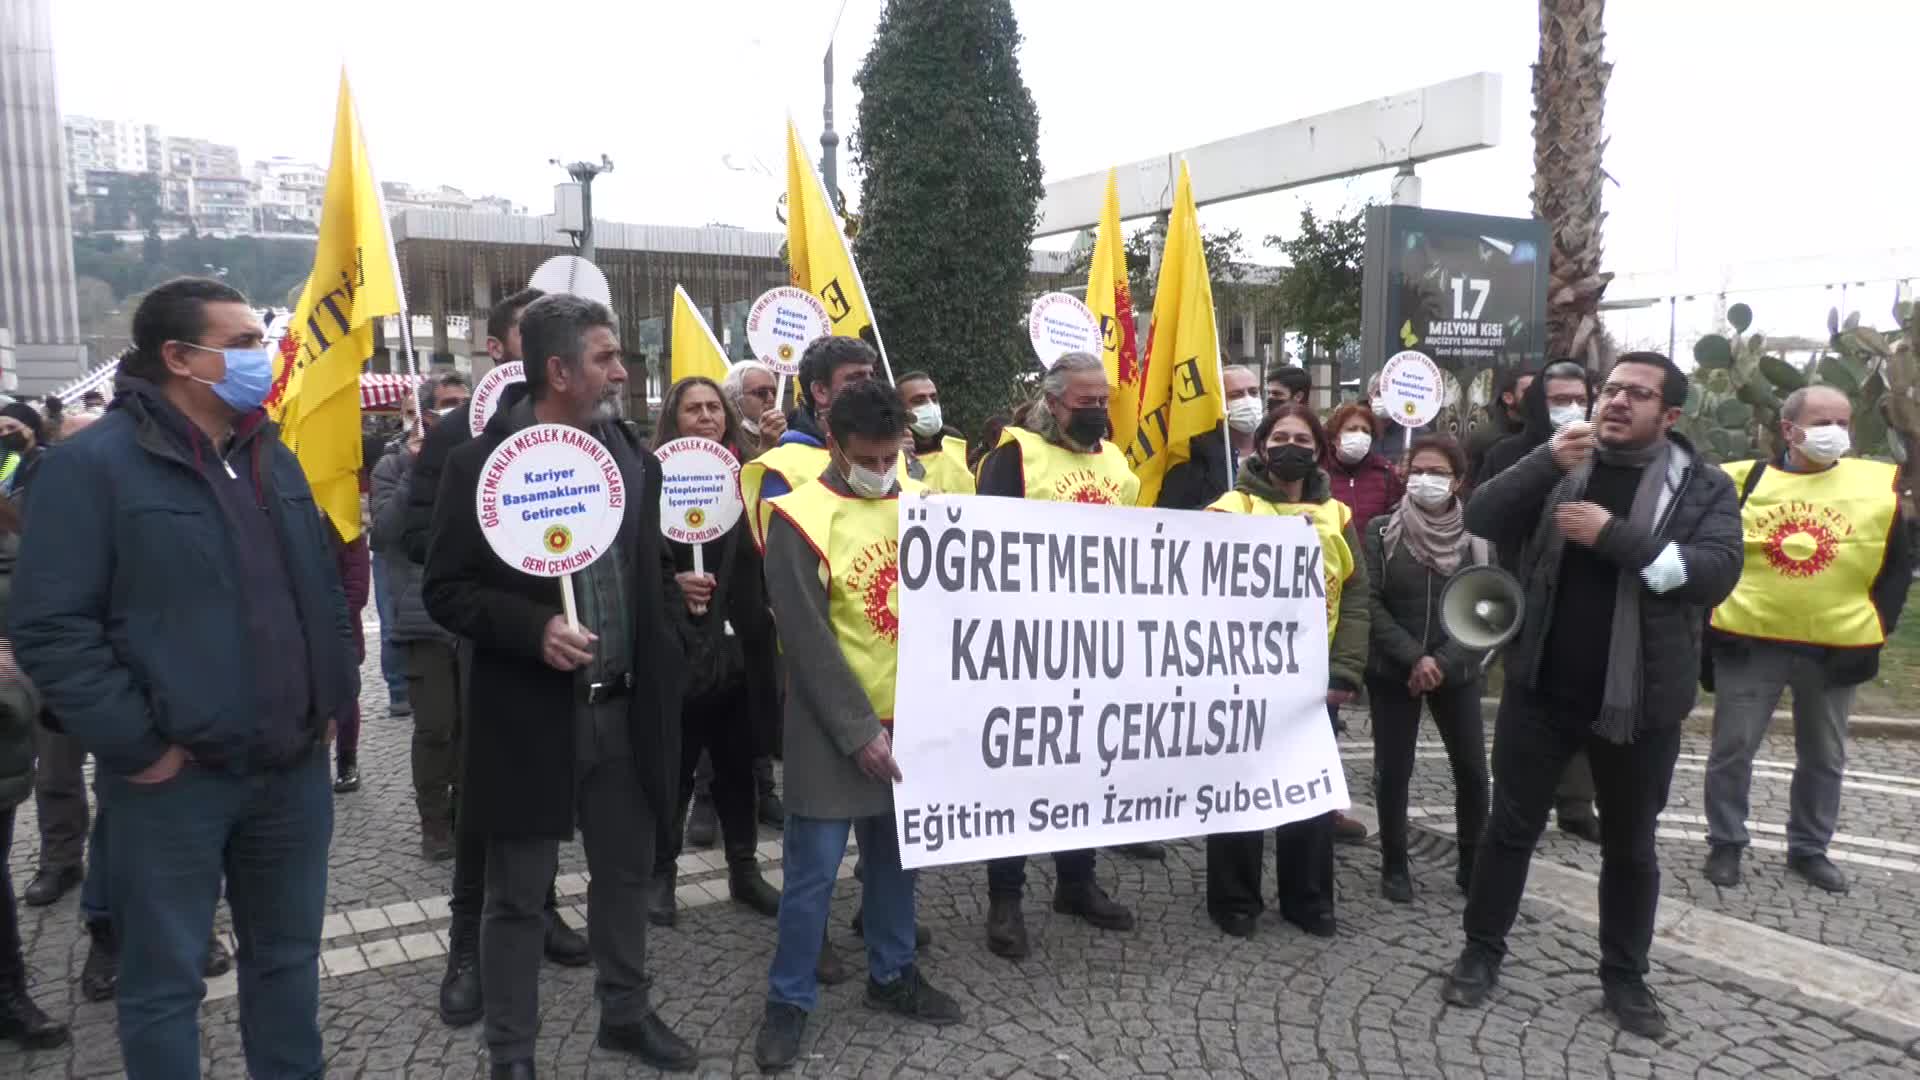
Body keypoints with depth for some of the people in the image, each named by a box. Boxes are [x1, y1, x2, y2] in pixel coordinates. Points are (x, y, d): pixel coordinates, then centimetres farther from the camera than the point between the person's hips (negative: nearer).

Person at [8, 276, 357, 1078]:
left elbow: (324, 588, 18)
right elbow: (49, 627, -15)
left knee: (288, 956, 19)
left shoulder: (273, 458, 10)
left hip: (295, 768, 6)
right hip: (175, 779, -6)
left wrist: (333, 696, 9)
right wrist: (136, 746, -15)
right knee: (165, 979, 9)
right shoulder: (95, 462, -11)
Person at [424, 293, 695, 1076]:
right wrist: (532, 629, -23)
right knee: (518, 896, 9)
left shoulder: (633, 458, 5)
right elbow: (444, 590, -10)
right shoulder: (482, 463, -10)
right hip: (530, 714, -5)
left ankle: (625, 1013, 37)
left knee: (626, 872, 18)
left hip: (623, 708, 5)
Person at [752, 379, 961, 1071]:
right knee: (812, 868, 2)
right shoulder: (800, 518, -13)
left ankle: (893, 975, 33)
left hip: (911, 716, 5)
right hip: (833, 727, -5)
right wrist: (858, 729, -16)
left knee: (895, 853, 16)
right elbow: (807, 640, -15)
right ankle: (788, 1001, 17)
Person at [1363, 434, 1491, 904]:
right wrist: (1414, 658, -16)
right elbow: (1370, 603, -8)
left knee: (1473, 771, 2)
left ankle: (1472, 863, 20)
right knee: (1392, 772, 3)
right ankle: (1394, 866, 19)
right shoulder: (1381, 531, -3)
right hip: (1392, 671, -1)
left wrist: (1442, 662, -13)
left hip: (1456, 672, 1)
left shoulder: (1477, 535, 1)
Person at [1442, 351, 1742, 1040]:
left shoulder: (1704, 487, -2)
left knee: (1630, 846, 14)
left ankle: (1624, 976, 30)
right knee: (1510, 827, 11)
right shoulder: (1561, 468, 4)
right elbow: (1481, 522, -7)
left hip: (1639, 700, -1)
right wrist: (1544, 462, -21)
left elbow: (1718, 572, -17)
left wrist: (1614, 535, -23)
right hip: (1541, 689, 1)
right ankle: (1482, 952, 25)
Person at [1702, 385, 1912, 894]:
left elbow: (1899, 564, 7)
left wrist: (1877, 626, 0)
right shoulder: (1742, 479, -3)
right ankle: (1725, 843, 20)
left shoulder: (1882, 485, -1)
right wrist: (1710, 615, 1)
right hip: (1750, 642, -1)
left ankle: (1809, 849, 31)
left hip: (1837, 648, 2)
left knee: (1824, 757, 15)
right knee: (1732, 749, 5)